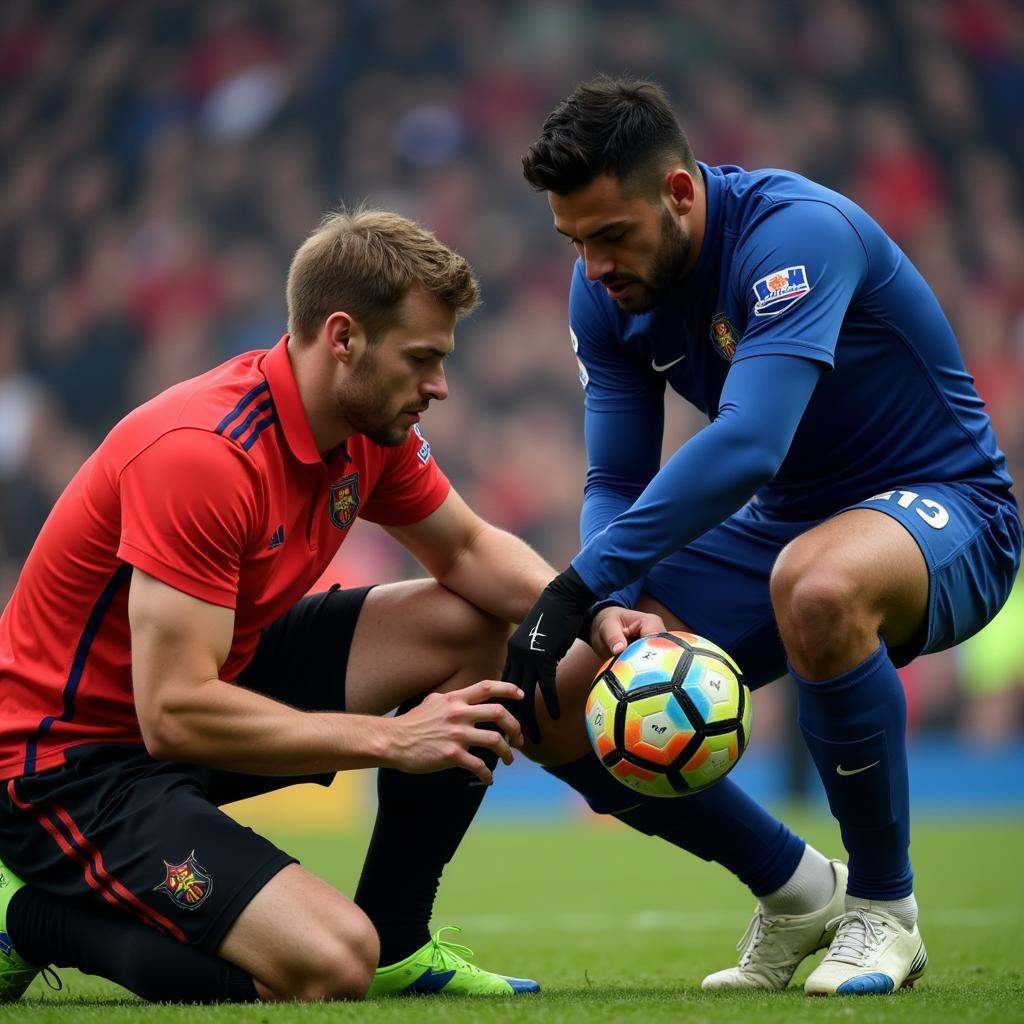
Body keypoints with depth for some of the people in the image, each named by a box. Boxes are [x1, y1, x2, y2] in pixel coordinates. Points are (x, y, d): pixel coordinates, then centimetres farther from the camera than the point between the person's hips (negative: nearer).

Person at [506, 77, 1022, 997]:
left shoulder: (798, 232, -29)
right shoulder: (605, 294, -5)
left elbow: (747, 446, -40)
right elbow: (616, 481, -2)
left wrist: (582, 585, -42)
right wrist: (609, 610, -24)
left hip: (944, 506, -7)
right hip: (781, 524, 7)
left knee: (815, 587, -43)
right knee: (558, 710, -8)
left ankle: (883, 908, -20)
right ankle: (795, 891, 14)